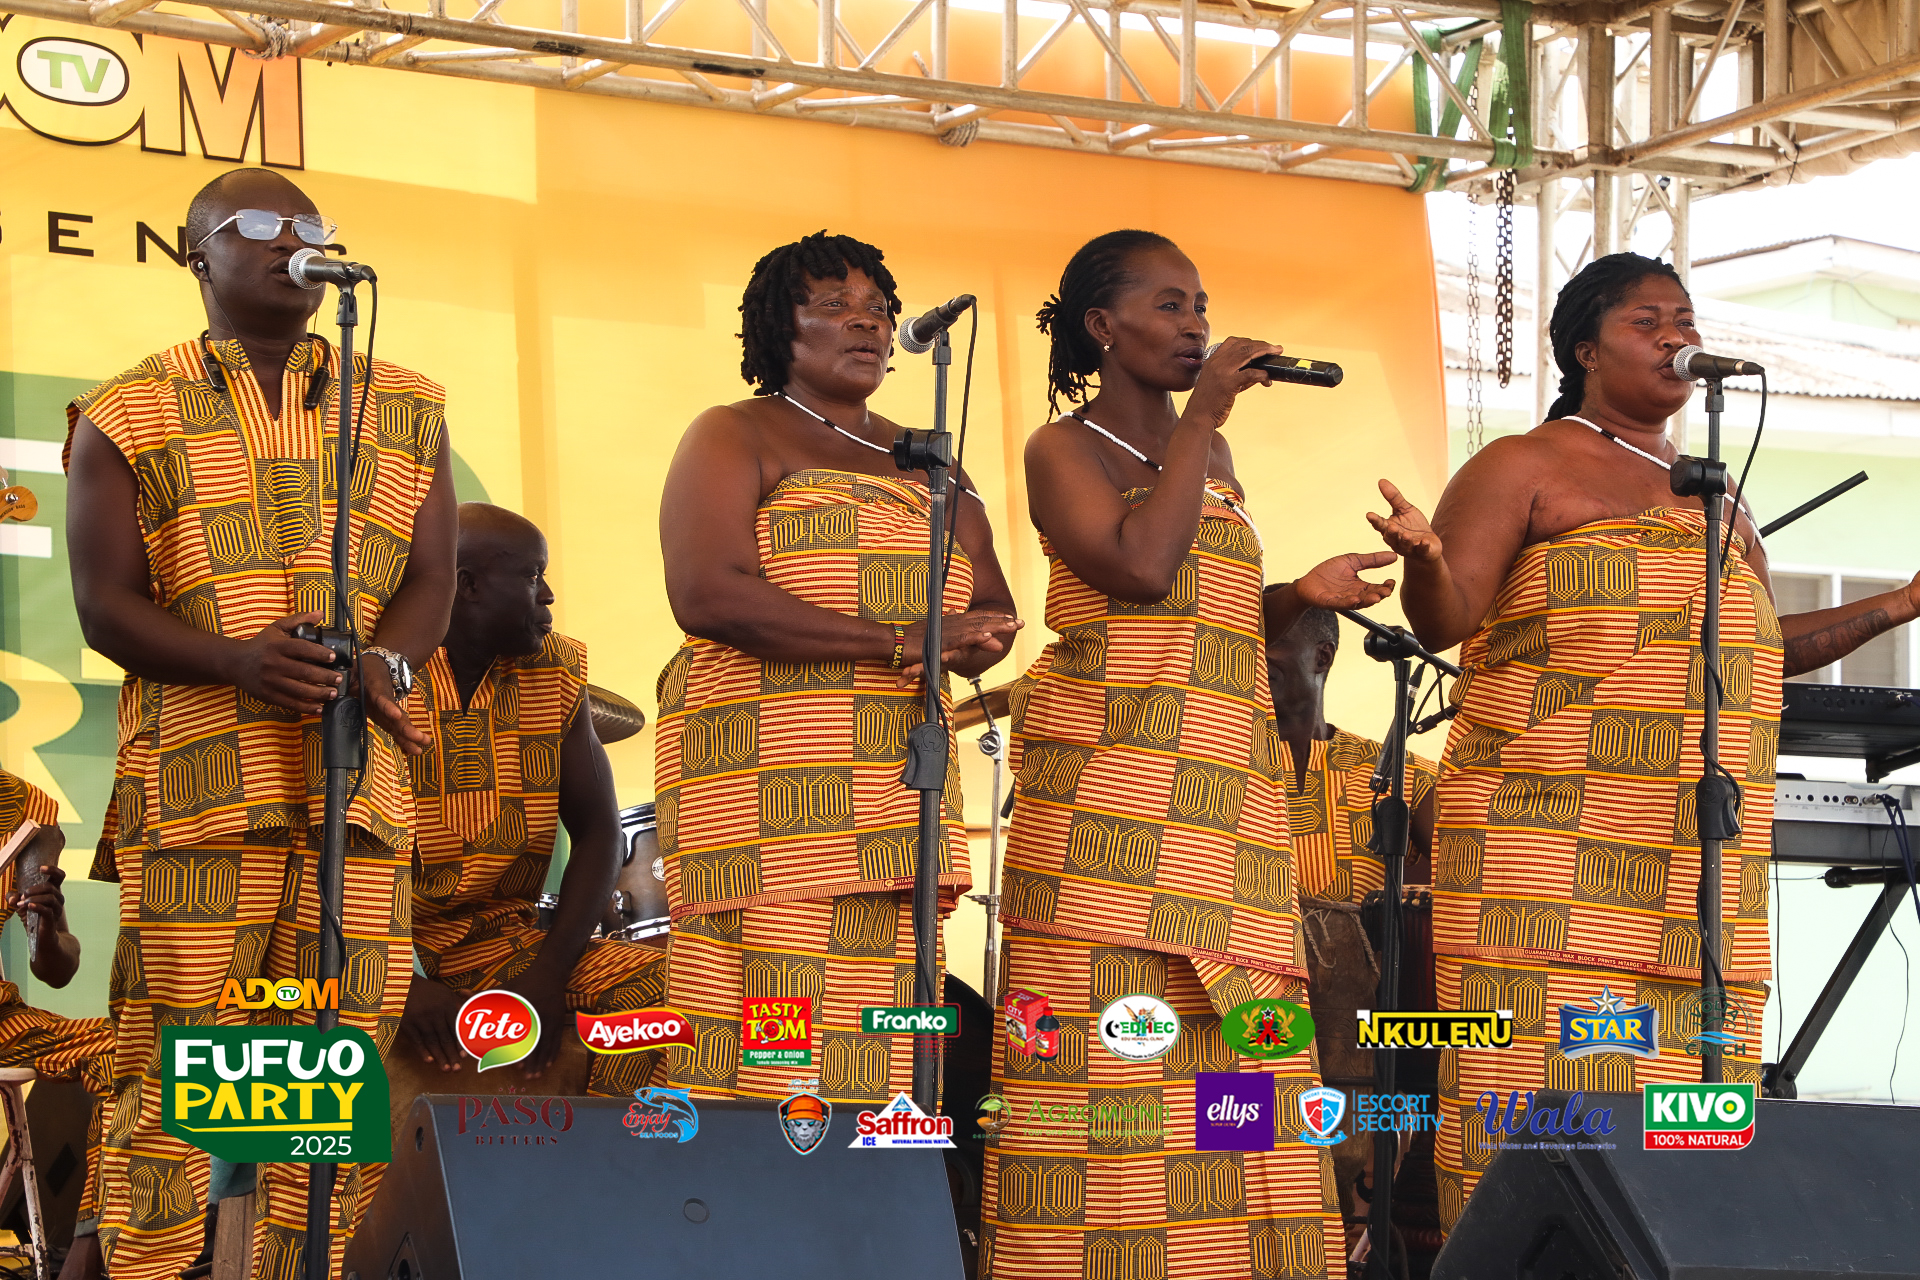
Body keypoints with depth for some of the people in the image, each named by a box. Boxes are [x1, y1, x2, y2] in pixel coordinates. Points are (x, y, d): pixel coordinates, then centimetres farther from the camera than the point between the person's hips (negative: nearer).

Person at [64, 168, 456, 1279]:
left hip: (359, 782, 3)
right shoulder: (127, 418, 10)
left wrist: (379, 663, -10)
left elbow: (431, 582, 13)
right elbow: (107, 604, 1)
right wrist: (236, 663, -17)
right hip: (198, 779, -3)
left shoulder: (407, 410, 19)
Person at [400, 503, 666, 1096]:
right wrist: (400, 982, -24)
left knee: (659, 983, -20)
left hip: (500, 945, 5)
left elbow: (597, 828, 8)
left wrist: (550, 972, -7)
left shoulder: (554, 673, 8)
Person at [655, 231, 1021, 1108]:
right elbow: (705, 593, -13)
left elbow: (993, 614, 19)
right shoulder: (735, 437, 3)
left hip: (897, 777, 6)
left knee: (881, 1056, -1)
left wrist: (967, 646, -8)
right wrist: (900, 639, -16)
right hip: (764, 774, -6)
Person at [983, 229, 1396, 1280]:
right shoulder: (1064, 451, 1)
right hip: (1110, 787, -7)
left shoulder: (1210, 452, 22)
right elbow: (1140, 565, -16)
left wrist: (1302, 594, 8)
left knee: (1233, 1048, -1)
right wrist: (1201, 416, -8)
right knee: (1111, 1037, -12)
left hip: (1227, 790, 7)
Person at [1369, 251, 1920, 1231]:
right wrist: (1425, 559, -30)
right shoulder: (1523, 468, 3)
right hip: (1547, 845, -6)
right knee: (1542, 1098, -14)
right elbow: (1445, 619, -8)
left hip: (1691, 868, 6)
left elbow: (1768, 646, 30)